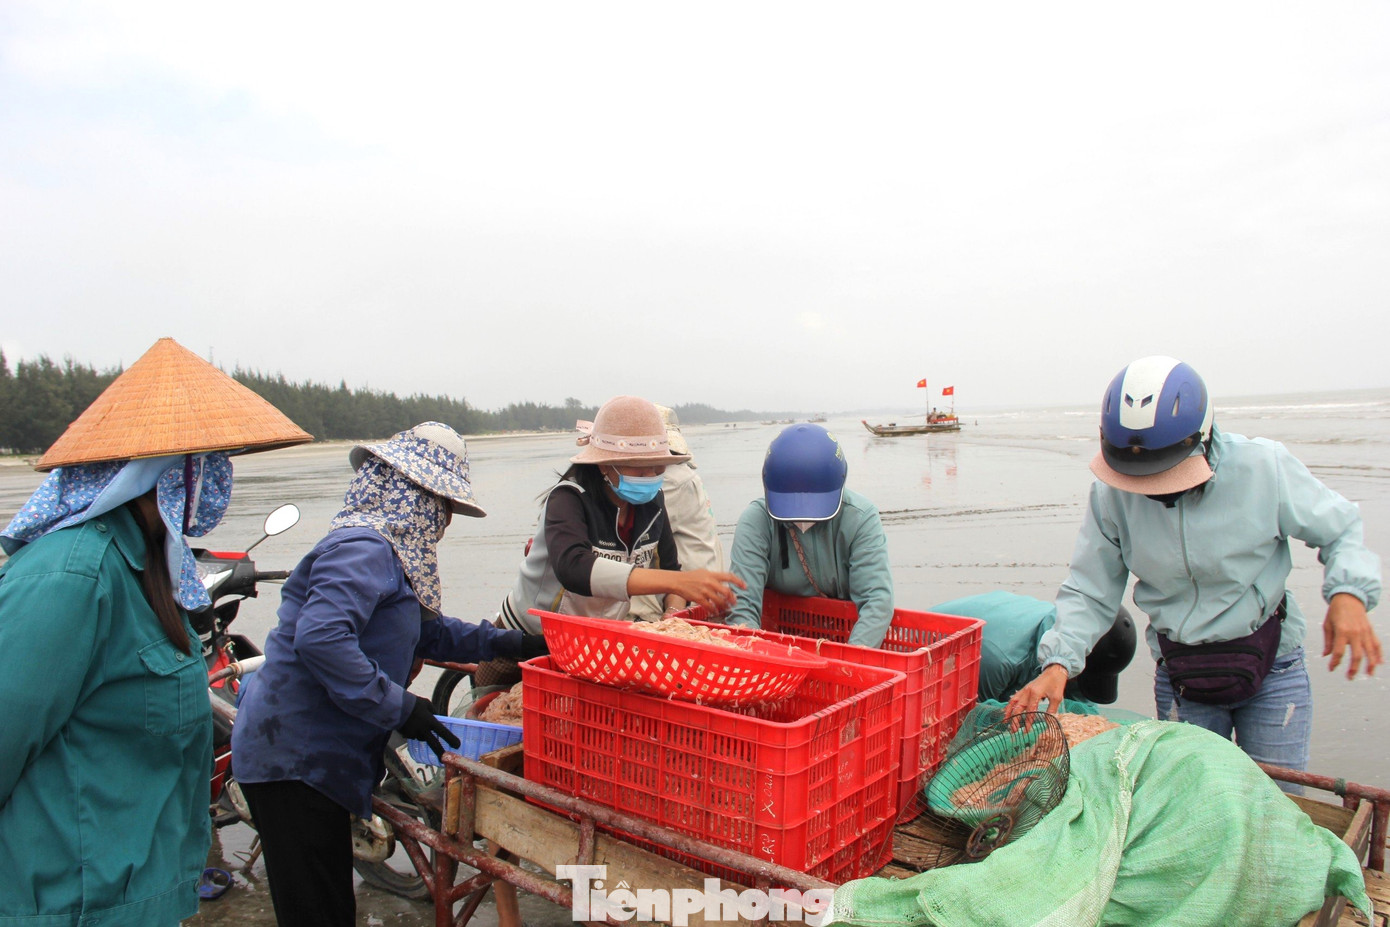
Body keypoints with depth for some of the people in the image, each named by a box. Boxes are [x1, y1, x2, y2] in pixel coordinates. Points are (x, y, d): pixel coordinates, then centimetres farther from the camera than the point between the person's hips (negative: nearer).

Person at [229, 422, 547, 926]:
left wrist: (509, 644, 15)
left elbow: (426, 630, 23)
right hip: (293, 761, -10)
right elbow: (320, 638, -34)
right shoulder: (363, 549, -20)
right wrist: (400, 708, -27)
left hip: (317, 760, 10)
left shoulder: (389, 550, 13)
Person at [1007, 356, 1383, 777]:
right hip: (1179, 678, 1)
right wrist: (1058, 662, -23)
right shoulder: (1112, 494, -12)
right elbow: (1088, 593, -8)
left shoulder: (1262, 466, -15)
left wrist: (1349, 592, -19)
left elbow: (1338, 530, 1)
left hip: (1272, 668, -1)